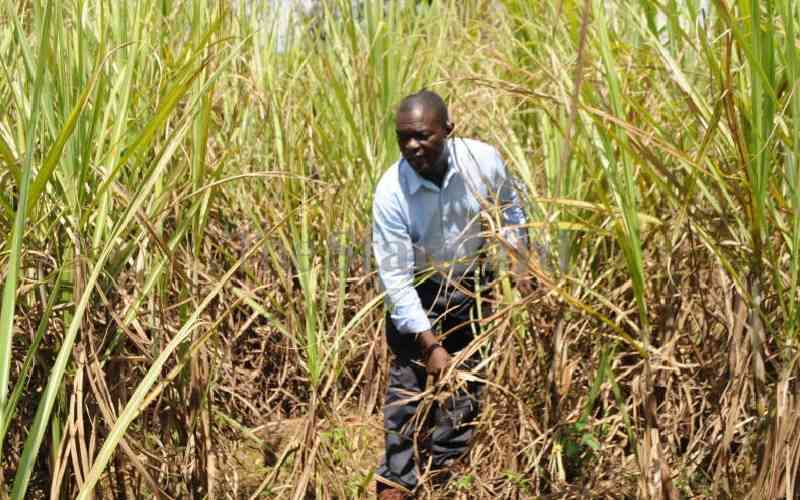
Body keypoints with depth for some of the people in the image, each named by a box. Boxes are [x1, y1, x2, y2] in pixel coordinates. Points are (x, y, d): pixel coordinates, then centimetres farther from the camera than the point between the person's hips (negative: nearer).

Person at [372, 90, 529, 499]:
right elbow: (395, 277, -24)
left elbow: (509, 211, 2)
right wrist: (430, 343, -28)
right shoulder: (391, 192, -27)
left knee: (466, 384, 6)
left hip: (471, 285, 3)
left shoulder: (483, 161, -21)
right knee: (408, 384, -8)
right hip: (415, 292, -2)